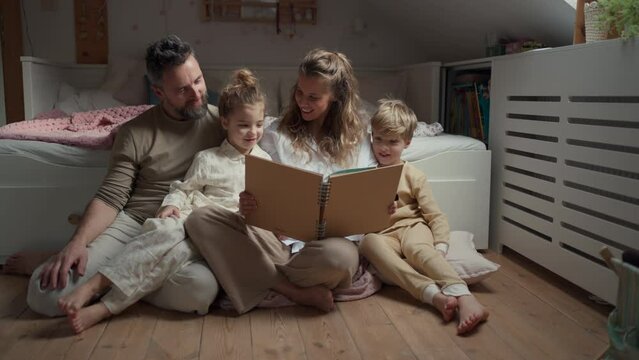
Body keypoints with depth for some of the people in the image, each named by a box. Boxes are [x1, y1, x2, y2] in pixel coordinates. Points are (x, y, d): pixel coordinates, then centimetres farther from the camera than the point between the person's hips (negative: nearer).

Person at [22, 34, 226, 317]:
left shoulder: (221, 121, 6)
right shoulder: (135, 133, 2)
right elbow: (110, 198, -1)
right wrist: (78, 242, -19)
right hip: (133, 221, -1)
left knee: (200, 288, -36)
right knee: (46, 291, -21)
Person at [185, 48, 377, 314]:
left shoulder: (356, 141, 12)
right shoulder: (276, 134, 12)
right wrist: (247, 206, -16)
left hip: (331, 239, -2)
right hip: (279, 238, 2)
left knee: (338, 255, -41)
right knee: (200, 218, -23)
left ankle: (263, 279, -10)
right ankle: (295, 292, -21)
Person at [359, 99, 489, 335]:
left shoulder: (413, 176, 9)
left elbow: (435, 215, 3)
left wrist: (440, 247, -13)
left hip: (410, 226, 0)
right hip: (381, 233, 1)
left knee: (416, 247, -39)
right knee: (370, 243, -37)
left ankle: (465, 298, -56)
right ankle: (434, 295, -53)